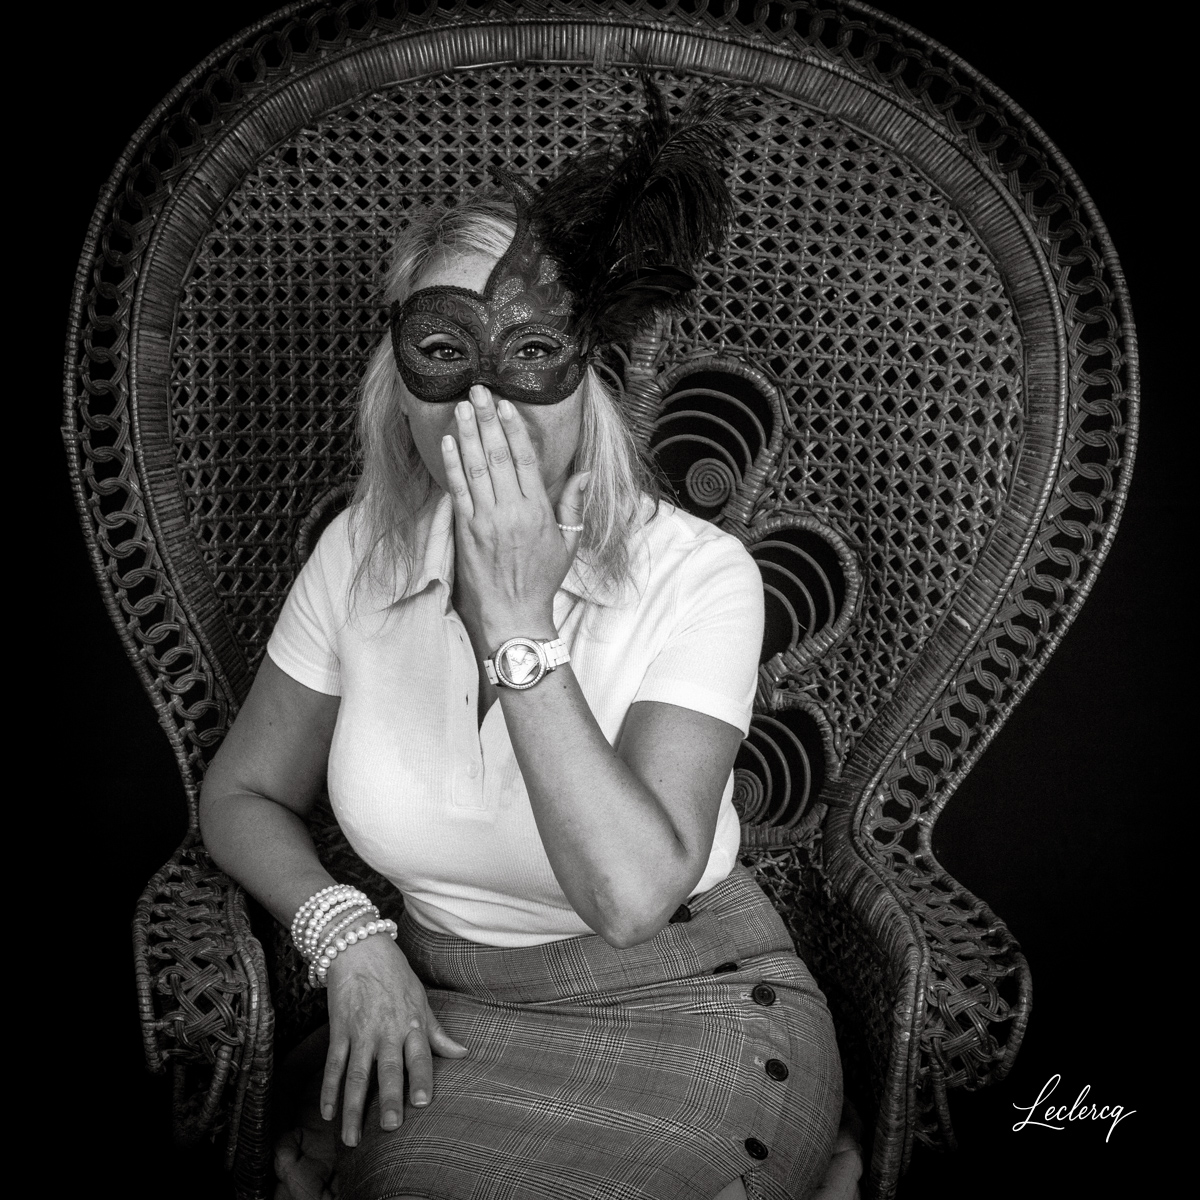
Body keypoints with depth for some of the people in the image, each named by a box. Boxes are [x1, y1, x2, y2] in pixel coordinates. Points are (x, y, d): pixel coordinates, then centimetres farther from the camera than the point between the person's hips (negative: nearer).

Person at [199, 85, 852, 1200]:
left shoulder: (696, 575, -17)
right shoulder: (359, 554, -5)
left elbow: (632, 892, -26)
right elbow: (242, 793, 6)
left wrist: (518, 623, -28)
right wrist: (348, 934, -11)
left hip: (680, 1013, -3)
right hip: (435, 1011, 3)